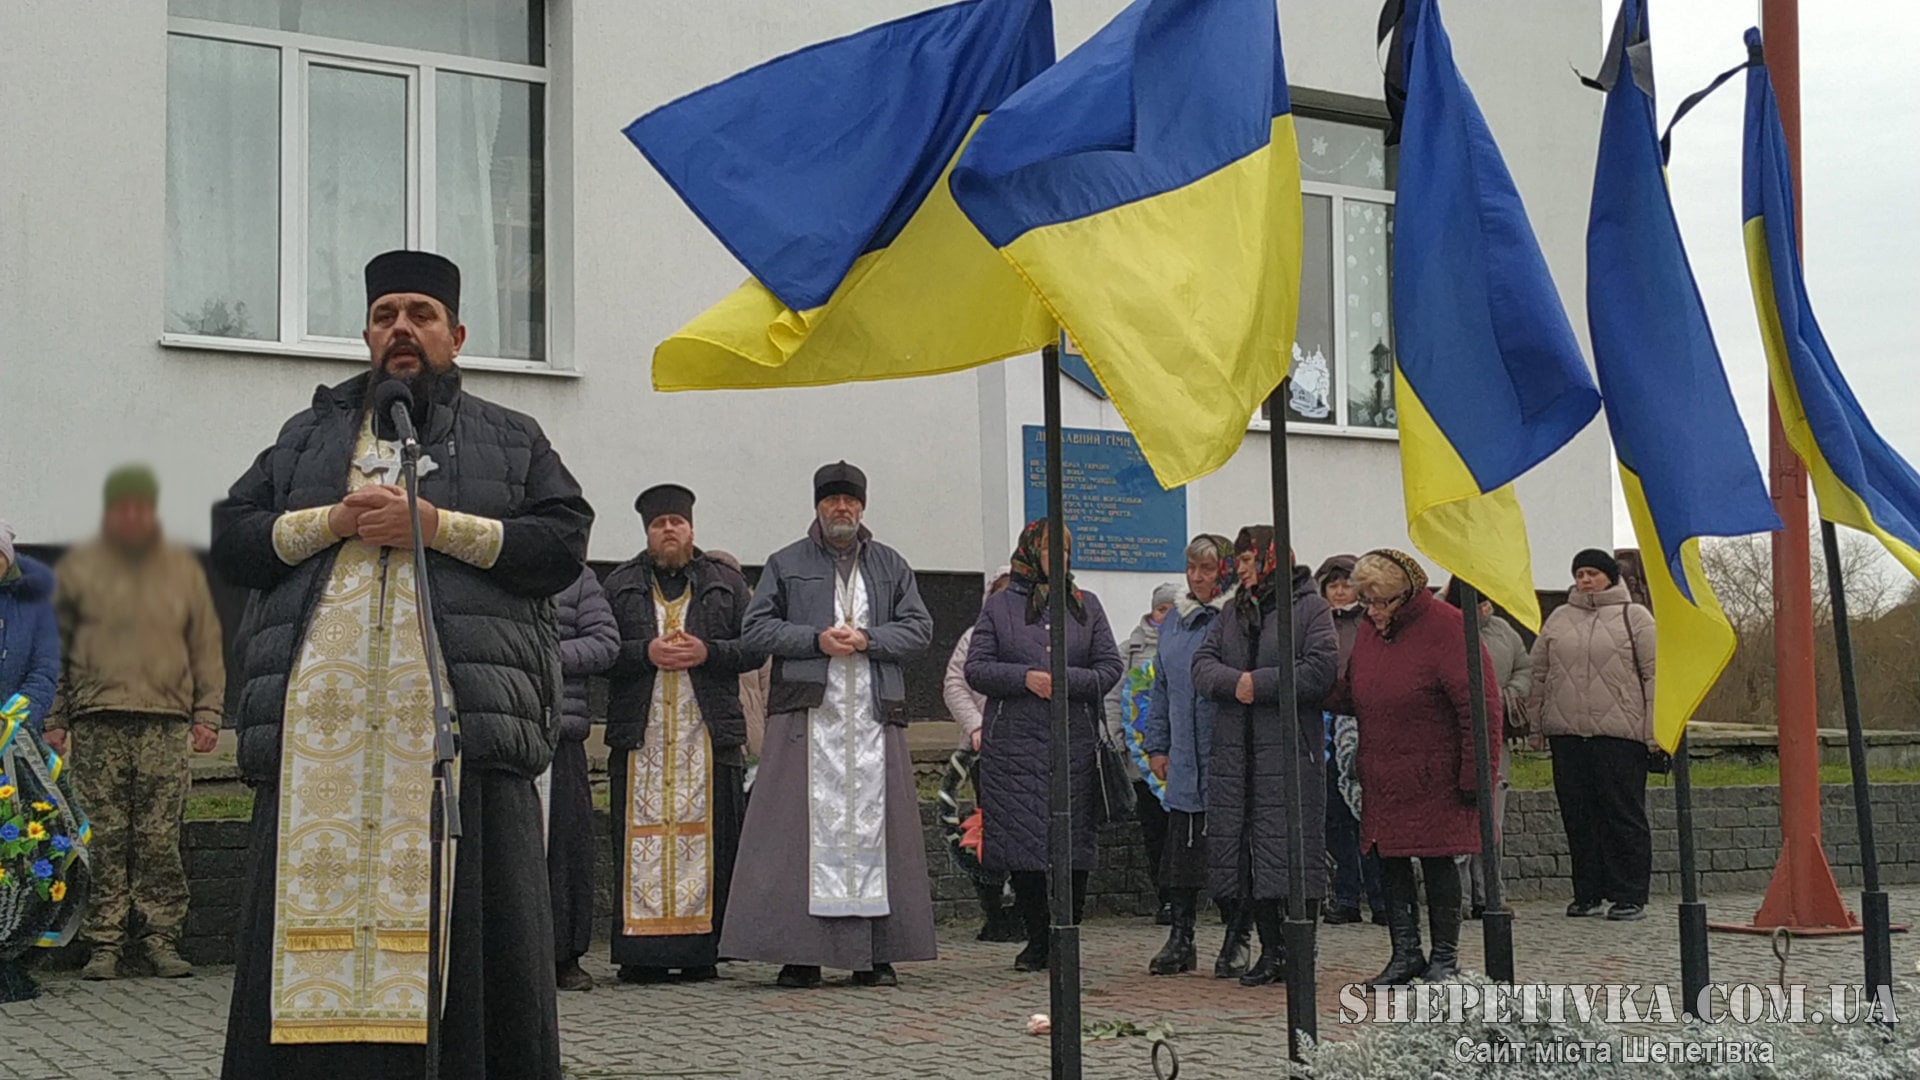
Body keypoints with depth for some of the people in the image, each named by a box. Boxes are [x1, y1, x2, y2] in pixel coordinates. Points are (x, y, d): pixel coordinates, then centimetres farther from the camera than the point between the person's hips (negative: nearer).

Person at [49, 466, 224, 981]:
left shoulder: (183, 568, 14)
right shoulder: (78, 568, 11)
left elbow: (206, 646, 16)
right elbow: (55, 647, 11)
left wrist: (207, 714, 7)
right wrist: (54, 719, 3)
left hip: (166, 721, 0)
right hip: (97, 723, 0)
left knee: (161, 838, -3)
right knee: (104, 839, -3)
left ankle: (161, 938, 3)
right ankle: (105, 943, 2)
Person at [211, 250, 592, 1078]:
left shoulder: (512, 441, 18)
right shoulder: (308, 436, 25)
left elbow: (564, 545, 4)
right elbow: (230, 541, 16)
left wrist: (437, 525, -5)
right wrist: (334, 521, -1)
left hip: (461, 719, -2)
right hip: (319, 720, 2)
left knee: (467, 926, -6)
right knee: (315, 913, -3)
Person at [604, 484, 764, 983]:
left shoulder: (727, 583, 15)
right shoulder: (619, 586, 14)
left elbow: (755, 647, 7)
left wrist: (705, 652, -8)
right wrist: (647, 652, -11)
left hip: (710, 736, 0)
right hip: (640, 736, 0)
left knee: (709, 840, -2)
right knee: (641, 842, -4)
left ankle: (702, 950, 3)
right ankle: (641, 953, -1)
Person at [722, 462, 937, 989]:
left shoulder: (891, 566, 17)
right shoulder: (786, 565, 12)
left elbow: (919, 627, 10)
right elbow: (756, 628, 5)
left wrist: (866, 640, -6)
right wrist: (816, 639, -9)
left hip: (874, 714, 2)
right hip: (808, 713, -2)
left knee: (873, 824, -2)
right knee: (808, 824, -8)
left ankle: (874, 954, 1)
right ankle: (800, 953, -6)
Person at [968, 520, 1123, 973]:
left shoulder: (1086, 607, 12)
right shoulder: (1000, 608, 7)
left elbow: (1110, 667, 6)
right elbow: (976, 668, 2)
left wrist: (1066, 681, -10)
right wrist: (1026, 678, -13)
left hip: (1074, 743, 1)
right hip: (1015, 745, -1)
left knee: (1073, 840, 0)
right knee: (1022, 842, -2)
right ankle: (1037, 941, 9)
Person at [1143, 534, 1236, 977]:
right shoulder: (1174, 622, 14)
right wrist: (1157, 745, 15)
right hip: (1184, 763, 5)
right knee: (1181, 851, 8)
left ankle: (1237, 941, 13)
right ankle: (1180, 939, 18)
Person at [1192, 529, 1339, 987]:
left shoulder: (1310, 608, -2)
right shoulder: (1232, 612, 18)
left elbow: (1322, 670, -13)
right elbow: (1202, 663, 10)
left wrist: (1260, 683, -13)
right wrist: (1233, 681, -11)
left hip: (1289, 746, -6)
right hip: (1234, 749, 6)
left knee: (1293, 847, -6)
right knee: (1242, 846, 6)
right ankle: (1271, 950, 15)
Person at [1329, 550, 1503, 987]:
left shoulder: (1443, 627, -15)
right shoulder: (1370, 629, 8)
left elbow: (1480, 705, -16)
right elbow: (1350, 695, 17)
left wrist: (1475, 772, -17)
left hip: (1434, 779, -7)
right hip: (1383, 778, 7)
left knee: (1437, 861, 2)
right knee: (1390, 861, 8)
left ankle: (1444, 956, 14)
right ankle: (1405, 954, 17)